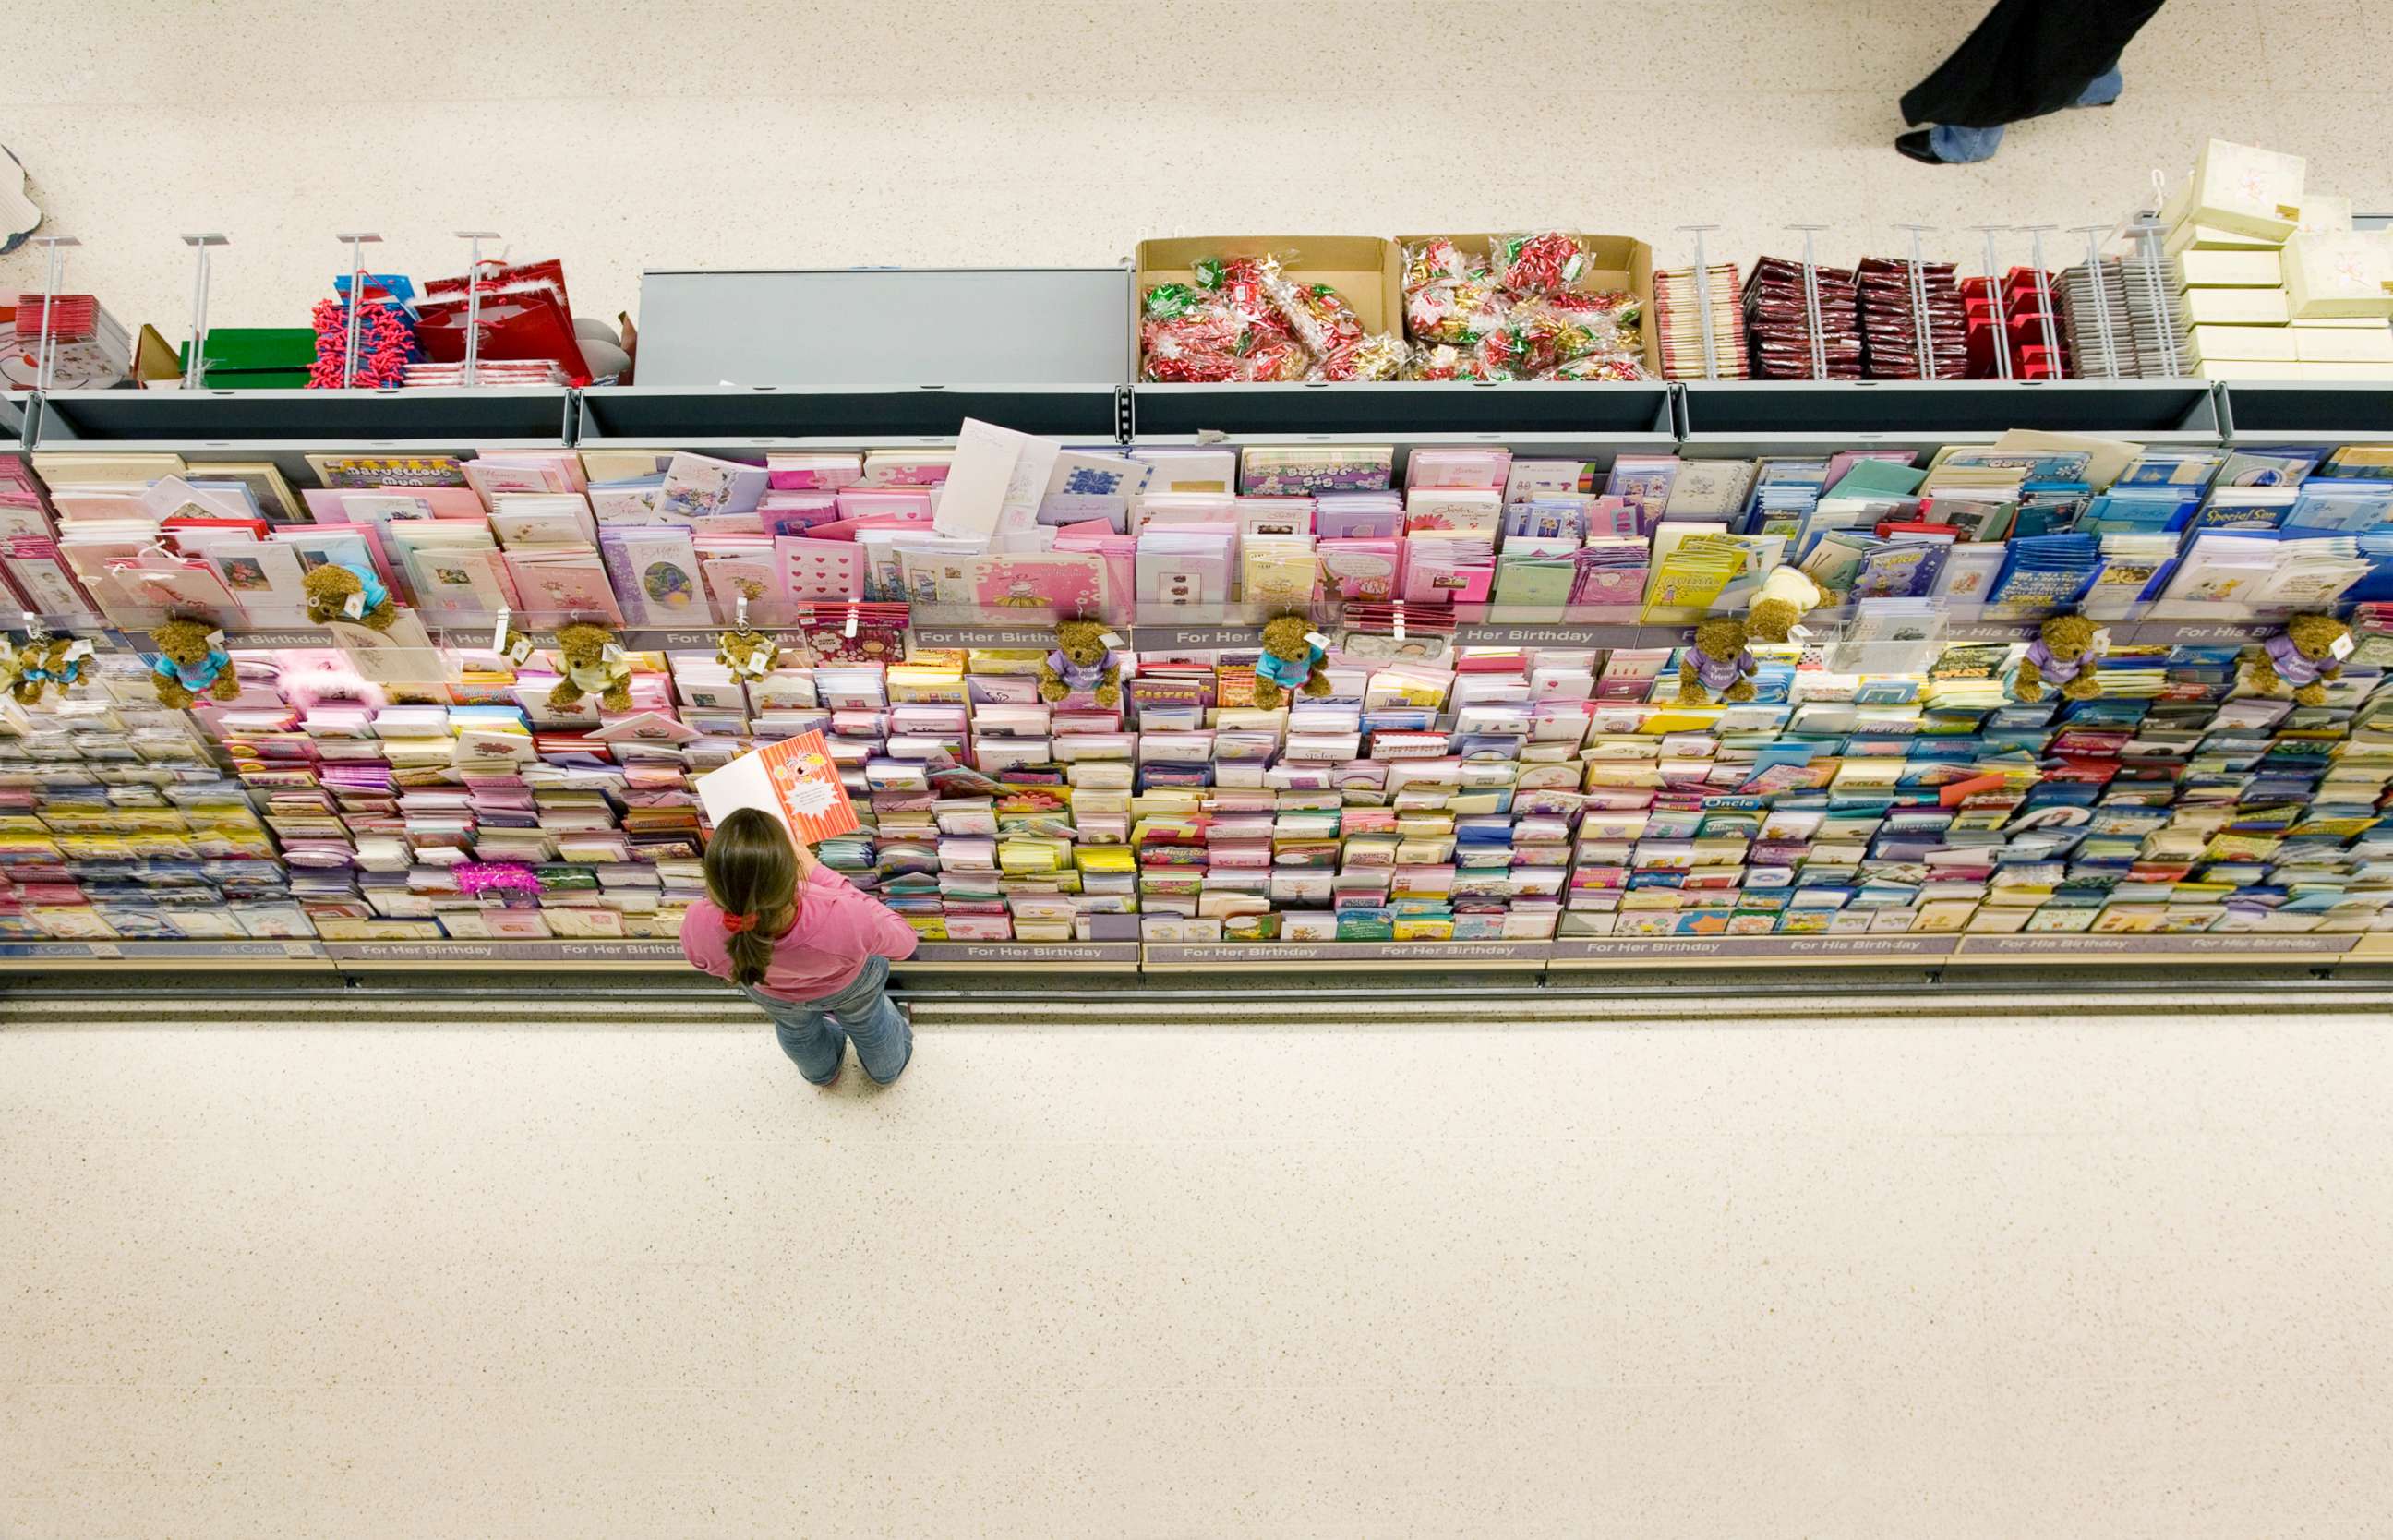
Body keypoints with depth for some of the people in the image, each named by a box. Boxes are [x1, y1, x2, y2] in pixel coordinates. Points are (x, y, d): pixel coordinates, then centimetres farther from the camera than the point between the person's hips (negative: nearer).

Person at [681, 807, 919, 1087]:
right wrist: (820, 875, -27)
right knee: (865, 1018, 36)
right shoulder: (846, 920, -49)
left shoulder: (698, 929, -42)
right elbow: (903, 941, -24)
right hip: (849, 984, -1)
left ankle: (823, 1072, 72)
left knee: (796, 1028, 39)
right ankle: (888, 1068, 69)